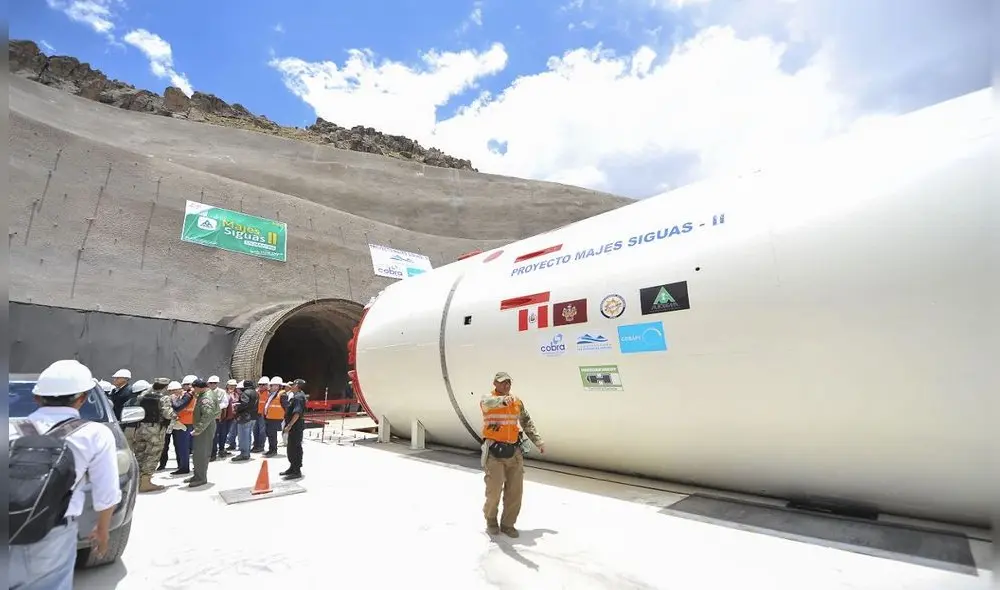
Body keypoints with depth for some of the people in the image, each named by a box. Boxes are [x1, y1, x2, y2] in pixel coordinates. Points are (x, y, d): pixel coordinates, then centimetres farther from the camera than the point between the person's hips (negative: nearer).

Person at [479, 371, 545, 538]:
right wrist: (503, 400, -54)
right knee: (494, 490, -1)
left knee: (515, 491, 6)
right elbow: (490, 403, -33)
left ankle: (507, 524, 24)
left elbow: (527, 422, 19)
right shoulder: (487, 398, -7)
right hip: (494, 452, -4)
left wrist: (538, 441, 15)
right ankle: (491, 518, 27)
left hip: (514, 452, 5)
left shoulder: (517, 402, 8)